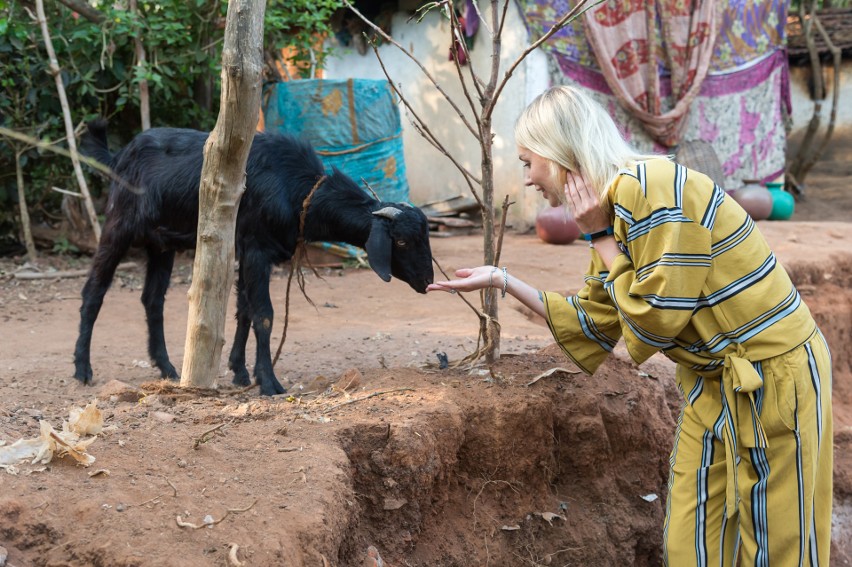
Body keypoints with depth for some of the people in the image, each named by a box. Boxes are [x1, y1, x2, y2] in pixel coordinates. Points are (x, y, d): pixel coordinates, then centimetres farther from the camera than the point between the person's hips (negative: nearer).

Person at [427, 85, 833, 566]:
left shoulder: (652, 188, -22)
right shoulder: (614, 204, 6)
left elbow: (655, 319, -21)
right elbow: (595, 325, 13)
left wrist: (600, 238, -13)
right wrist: (502, 281, 12)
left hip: (772, 377, -9)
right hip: (716, 381, 9)